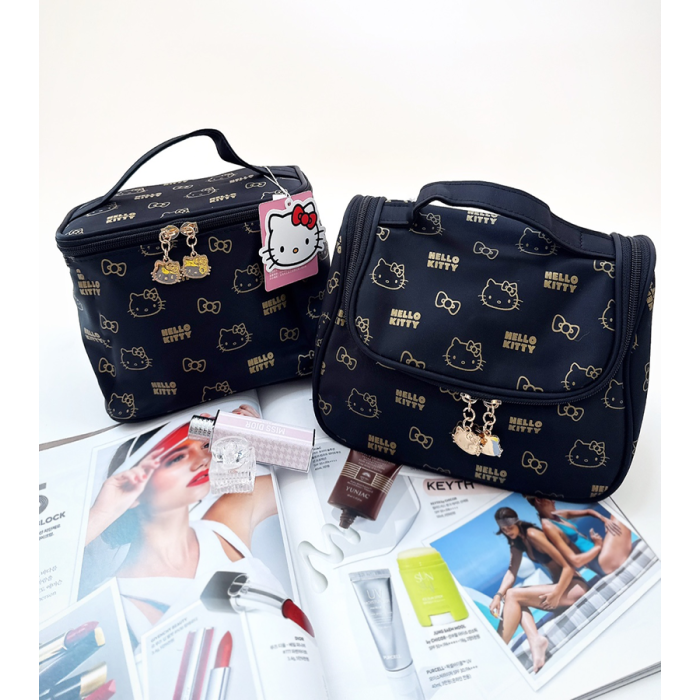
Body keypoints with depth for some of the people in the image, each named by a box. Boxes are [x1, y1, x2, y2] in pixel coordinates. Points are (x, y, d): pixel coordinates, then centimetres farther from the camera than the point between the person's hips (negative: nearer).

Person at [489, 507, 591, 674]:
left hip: (574, 586, -9)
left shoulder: (532, 534, -16)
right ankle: (535, 640, -22)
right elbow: (512, 571, 3)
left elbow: (567, 566, -17)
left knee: (513, 595, -19)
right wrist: (499, 595, -12)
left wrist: (557, 594, -21)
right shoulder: (517, 542, 10)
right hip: (559, 585, 9)